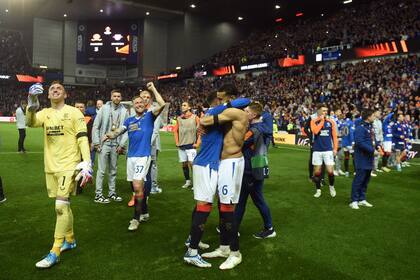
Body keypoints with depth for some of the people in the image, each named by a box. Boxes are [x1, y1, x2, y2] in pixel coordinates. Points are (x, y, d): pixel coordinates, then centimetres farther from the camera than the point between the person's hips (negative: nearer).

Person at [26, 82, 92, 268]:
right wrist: (32, 104, -31)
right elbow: (31, 122, -12)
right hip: (51, 166, 5)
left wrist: (87, 162, -18)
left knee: (61, 206, -11)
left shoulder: (74, 112, -3)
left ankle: (54, 252, -3)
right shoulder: (45, 113, 9)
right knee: (63, 206, 15)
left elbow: (82, 138, -7)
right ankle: (70, 240, 32)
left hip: (69, 165, -5)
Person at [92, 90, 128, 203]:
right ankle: (98, 194, 6)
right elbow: (96, 126, -1)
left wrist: (121, 144, -3)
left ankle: (112, 192, 22)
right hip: (104, 144, -3)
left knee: (113, 170, 12)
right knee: (101, 170, -2)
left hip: (116, 145, 3)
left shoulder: (124, 111, 4)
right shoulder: (104, 108, -1)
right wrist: (96, 142, -6)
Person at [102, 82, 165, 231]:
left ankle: (136, 218, -2)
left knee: (137, 186, -15)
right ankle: (143, 212, 28)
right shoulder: (129, 120, 16)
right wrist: (109, 135, -17)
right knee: (138, 186, 12)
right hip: (130, 156, 6)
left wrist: (153, 89, -7)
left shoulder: (149, 116, 2)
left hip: (143, 156, -5)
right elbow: (118, 131, 5)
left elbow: (162, 104, -13)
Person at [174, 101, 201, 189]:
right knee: (184, 164, 10)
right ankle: (188, 181, 22)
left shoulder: (195, 118, -3)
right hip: (181, 145, 5)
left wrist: (197, 143, -10)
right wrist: (177, 142, 9)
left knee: (192, 163, -11)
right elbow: (175, 130, 17)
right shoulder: (179, 118, 10)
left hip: (191, 145, -5)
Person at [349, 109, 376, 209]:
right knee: (358, 180, -5)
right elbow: (360, 143, -24)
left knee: (366, 180, 14)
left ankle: (362, 199, 24)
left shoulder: (370, 127, 14)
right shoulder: (360, 128, -16)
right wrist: (372, 150, -20)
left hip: (369, 159, 9)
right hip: (362, 159, -9)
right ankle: (354, 201, 3)